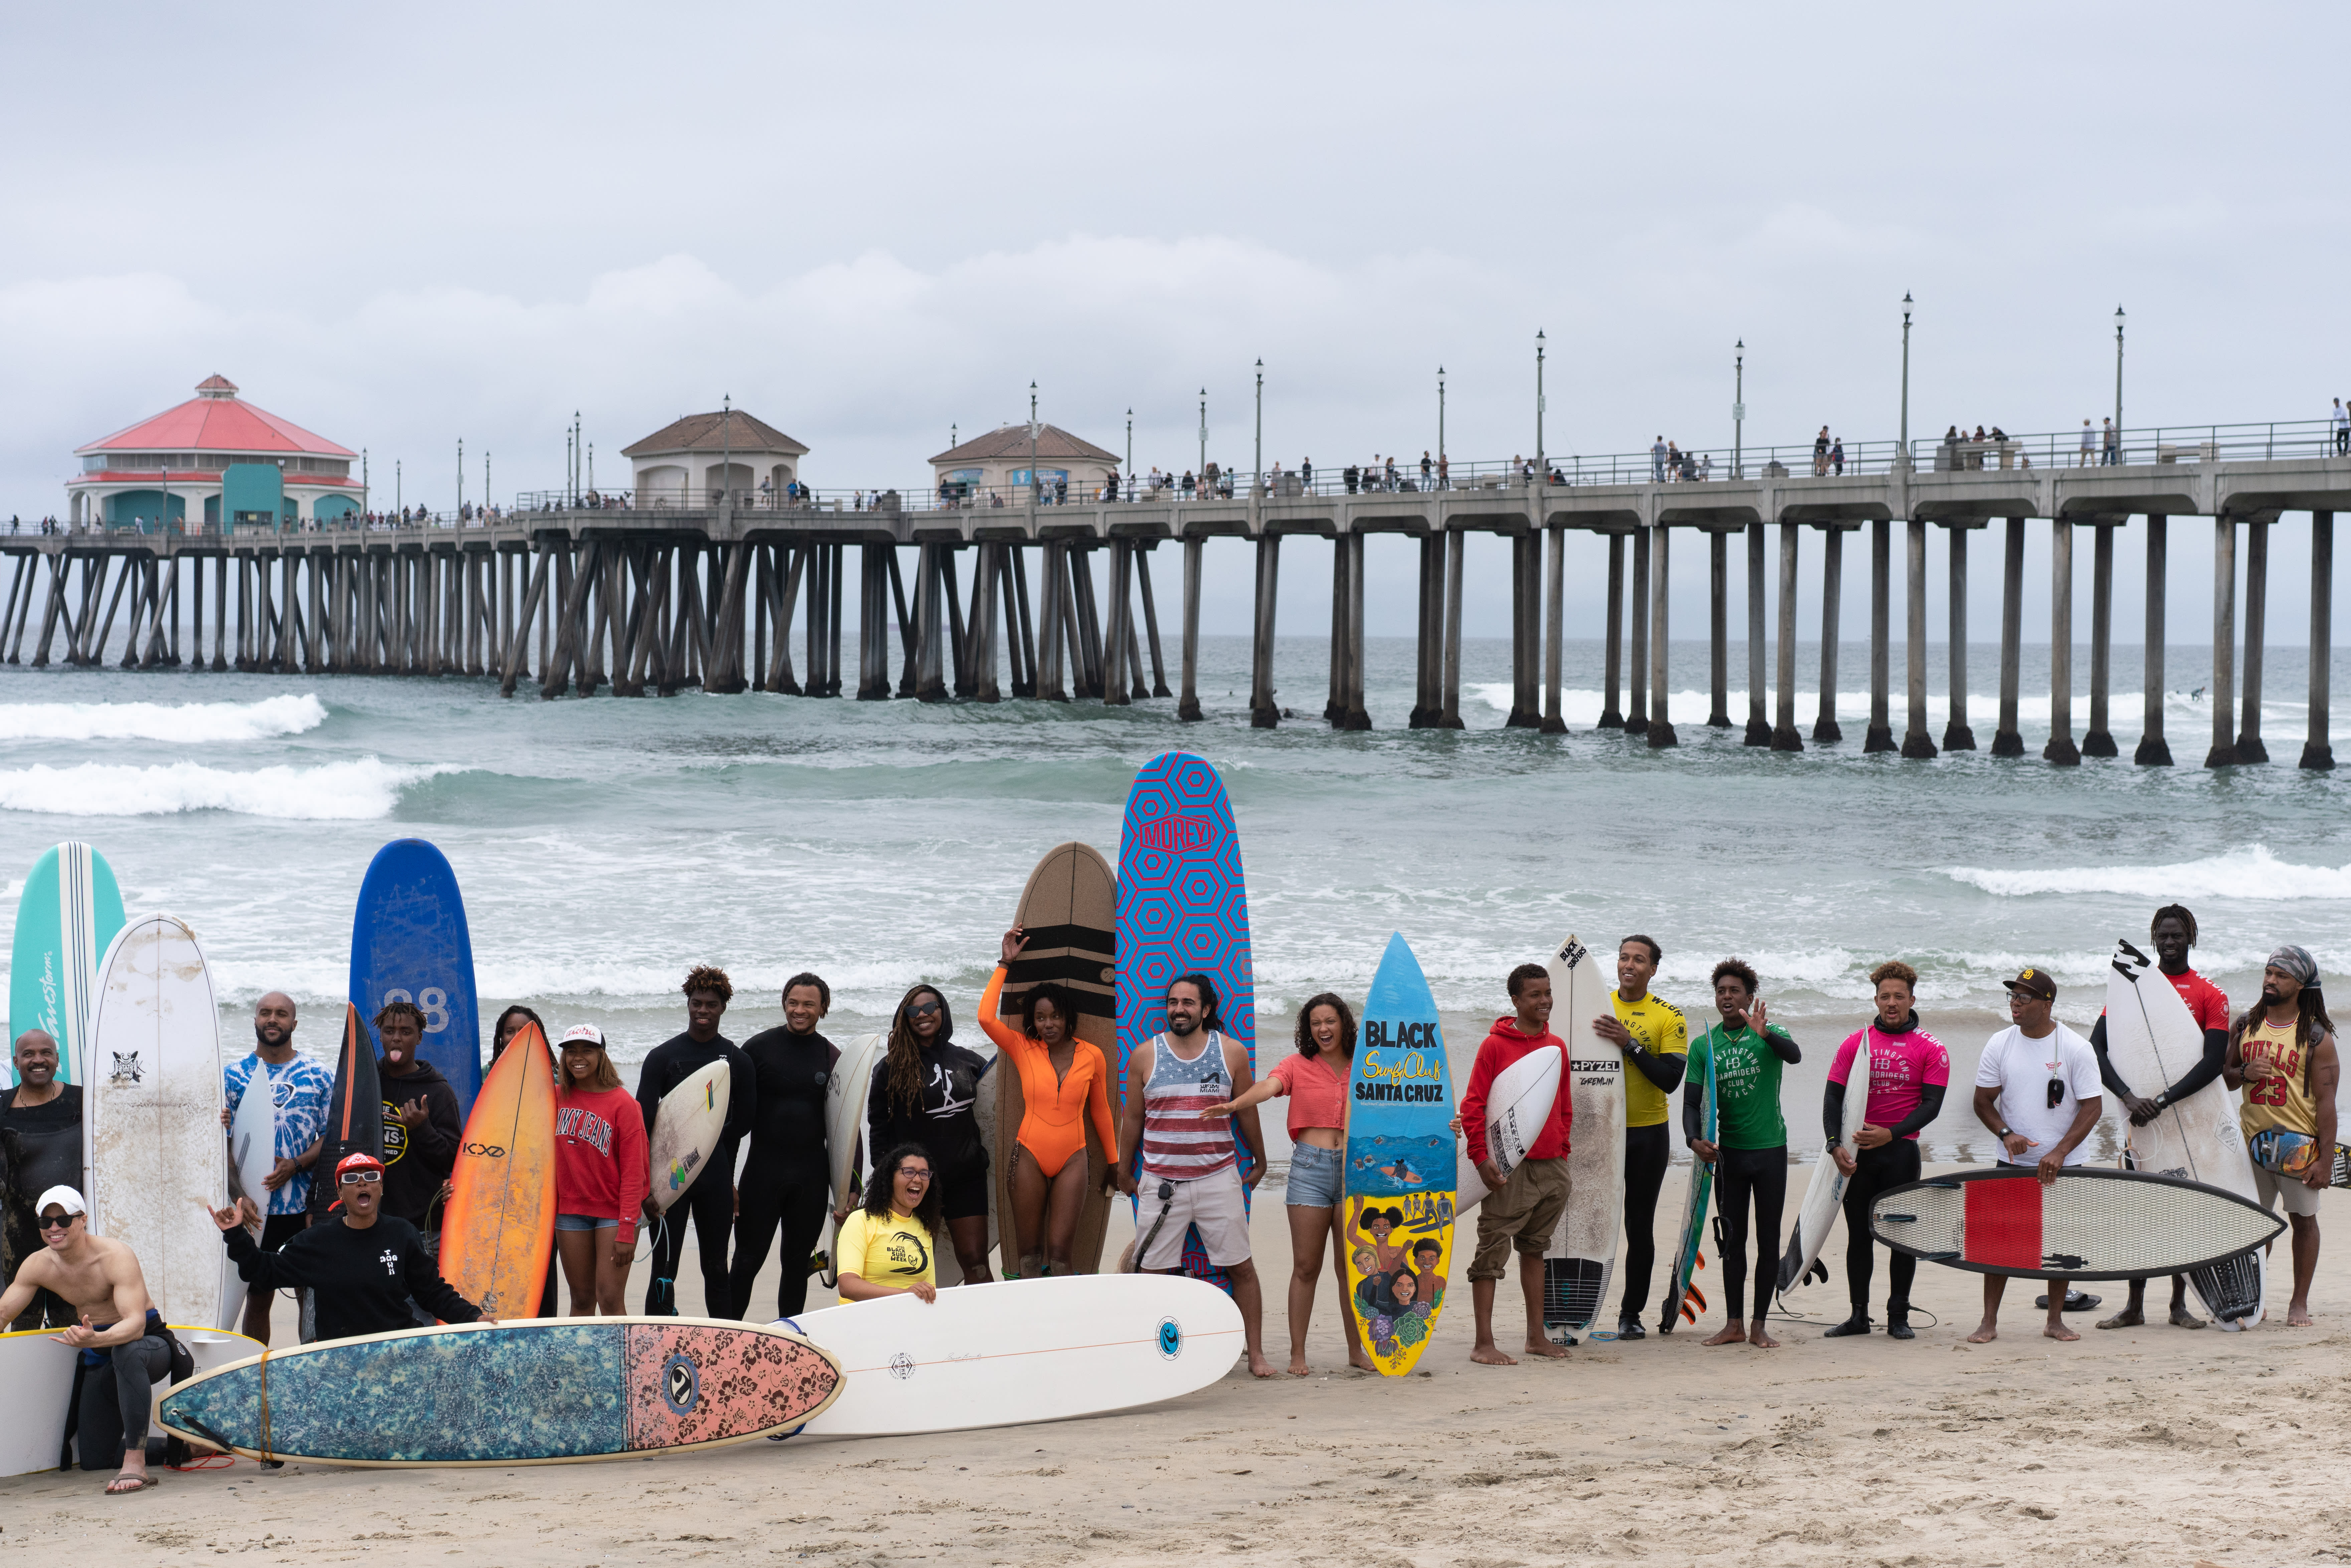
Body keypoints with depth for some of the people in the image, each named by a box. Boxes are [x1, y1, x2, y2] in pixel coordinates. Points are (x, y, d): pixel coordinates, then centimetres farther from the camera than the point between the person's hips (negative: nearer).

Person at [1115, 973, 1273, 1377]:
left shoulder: (1231, 1052, 4)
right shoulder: (1146, 1055, 4)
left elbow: (1246, 1111, 14)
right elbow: (1132, 1117, 12)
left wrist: (1259, 1162, 22)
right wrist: (1124, 1172, 16)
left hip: (1219, 1180, 0)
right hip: (1161, 1183, 0)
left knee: (1241, 1268, 1)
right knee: (1154, 1273, -1)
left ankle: (1256, 1355, 9)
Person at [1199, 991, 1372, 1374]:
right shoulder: (1299, 1065, 4)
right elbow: (1269, 1086, -14)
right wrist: (1235, 1104, -33)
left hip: (1354, 1169, 1)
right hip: (1309, 1167, -1)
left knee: (1351, 1266, 6)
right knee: (1306, 1267, -1)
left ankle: (1356, 1350, 16)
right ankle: (1298, 1354, 3)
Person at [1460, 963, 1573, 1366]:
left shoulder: (1556, 1046, 11)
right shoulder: (1495, 1045, -6)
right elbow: (1472, 1106, -8)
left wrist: (1563, 1152, 13)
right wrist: (1481, 1157, -14)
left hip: (1551, 1167, 6)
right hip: (1509, 1168, -6)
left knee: (1535, 1248, 15)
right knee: (1493, 1252, -4)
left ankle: (1537, 1337, 22)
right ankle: (1484, 1344, -3)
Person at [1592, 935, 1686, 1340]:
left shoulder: (1668, 1017, -3)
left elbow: (1671, 1079, -12)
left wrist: (1630, 1045, -21)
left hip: (1648, 1134, -1)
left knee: (1640, 1227, 5)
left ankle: (1632, 1314, 13)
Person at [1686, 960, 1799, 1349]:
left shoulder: (1769, 1034, -3)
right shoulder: (1703, 1046, 4)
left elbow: (1794, 1055, -25)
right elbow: (1692, 1101, 1)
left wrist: (1764, 1034, -45)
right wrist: (1694, 1139, -18)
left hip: (1770, 1147, -2)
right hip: (1728, 1151, 2)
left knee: (1769, 1240, 2)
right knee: (1733, 1240, 7)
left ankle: (1760, 1325, 8)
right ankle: (1734, 1324, 13)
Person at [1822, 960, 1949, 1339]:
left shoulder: (1930, 1049, 1)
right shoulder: (1855, 1043, 7)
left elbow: (1931, 1105, -4)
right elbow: (1833, 1097, 4)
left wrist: (1891, 1134, -17)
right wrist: (1836, 1144, -11)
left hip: (1901, 1151, -2)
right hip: (1857, 1152, 2)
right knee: (1859, 1234, 6)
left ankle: (1899, 1317, 7)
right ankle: (1859, 1315, 13)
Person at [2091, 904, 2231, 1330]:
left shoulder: (2210, 996, 0)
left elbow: (2213, 1062, -10)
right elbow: (2096, 1048, -3)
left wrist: (2164, 1100, -20)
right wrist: (2129, 1097, -18)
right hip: (2141, 1114, 1)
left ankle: (2179, 1303, 11)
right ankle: (2135, 1306, 6)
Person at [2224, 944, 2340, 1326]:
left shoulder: (2316, 1036, -7)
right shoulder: (2244, 1025, 5)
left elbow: (2326, 1100, -9)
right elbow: (2224, 1078, 14)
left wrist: (2326, 1159, -14)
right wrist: (2244, 1073, -11)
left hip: (2299, 1142, -3)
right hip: (2253, 1138, 3)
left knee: (2303, 1220, 5)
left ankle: (2300, 1302, 14)